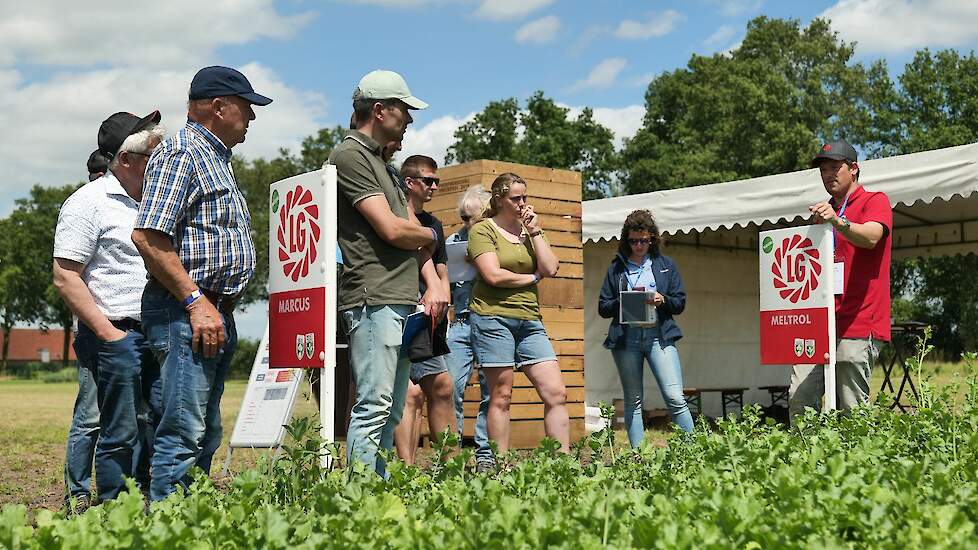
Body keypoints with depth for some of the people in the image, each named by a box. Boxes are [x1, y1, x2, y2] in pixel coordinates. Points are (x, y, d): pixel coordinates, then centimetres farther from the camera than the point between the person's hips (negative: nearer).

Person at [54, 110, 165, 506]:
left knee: (149, 429, 9)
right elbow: (65, 278, -11)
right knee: (119, 432, -3)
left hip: (156, 335, 7)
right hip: (116, 335, -7)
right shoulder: (89, 202, -6)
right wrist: (108, 333, -15)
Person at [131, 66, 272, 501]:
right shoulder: (181, 152, -9)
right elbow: (147, 237, -20)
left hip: (216, 313, 10)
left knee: (205, 433, 13)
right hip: (188, 313, -10)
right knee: (183, 435, -10)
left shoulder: (215, 158, 23)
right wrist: (196, 302, -21)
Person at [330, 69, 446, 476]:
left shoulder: (379, 161, 24)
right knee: (374, 406, -11)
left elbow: (412, 228, 20)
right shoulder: (350, 155, -6)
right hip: (374, 300, -10)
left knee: (392, 411, 10)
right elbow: (392, 230, -14)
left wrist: (433, 284, 6)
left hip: (402, 302, 10)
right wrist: (431, 236, 6)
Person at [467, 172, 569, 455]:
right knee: (501, 397, -1)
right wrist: (531, 277, 0)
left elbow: (551, 269, 5)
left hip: (529, 320, 6)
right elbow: (494, 275, -12)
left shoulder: (528, 230, 17)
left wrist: (535, 231, 1)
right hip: (493, 317, -5)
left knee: (556, 394, -2)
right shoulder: (482, 230, 0)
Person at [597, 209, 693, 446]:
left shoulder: (666, 265, 13)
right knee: (633, 401, 5)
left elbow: (680, 303, 11)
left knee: (675, 397, -10)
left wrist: (662, 300, -10)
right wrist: (624, 302, -11)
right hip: (626, 336, 1)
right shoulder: (616, 268, 11)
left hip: (659, 335, 0)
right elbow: (603, 308, 8)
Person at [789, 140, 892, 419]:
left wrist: (839, 222, -36)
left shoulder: (875, 201, 4)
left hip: (856, 325, -6)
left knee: (854, 411, -7)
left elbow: (871, 237, -19)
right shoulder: (823, 211, 24)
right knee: (799, 399, -6)